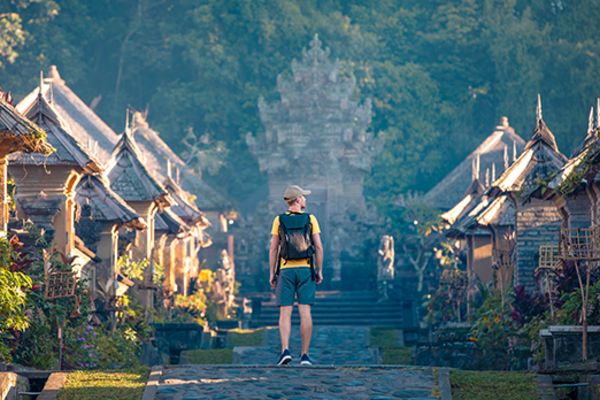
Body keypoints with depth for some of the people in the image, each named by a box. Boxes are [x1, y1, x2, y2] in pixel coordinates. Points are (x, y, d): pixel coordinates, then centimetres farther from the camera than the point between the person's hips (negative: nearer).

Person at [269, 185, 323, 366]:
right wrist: (320, 271, 5)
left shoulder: (279, 220, 1)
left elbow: (273, 248, -1)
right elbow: (318, 247, -3)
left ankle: (285, 350, -19)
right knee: (305, 312, 0)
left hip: (286, 271, 0)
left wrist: (272, 273, 5)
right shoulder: (310, 219, 1)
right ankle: (305, 355, -2)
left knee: (285, 313, -1)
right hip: (306, 270, 0)